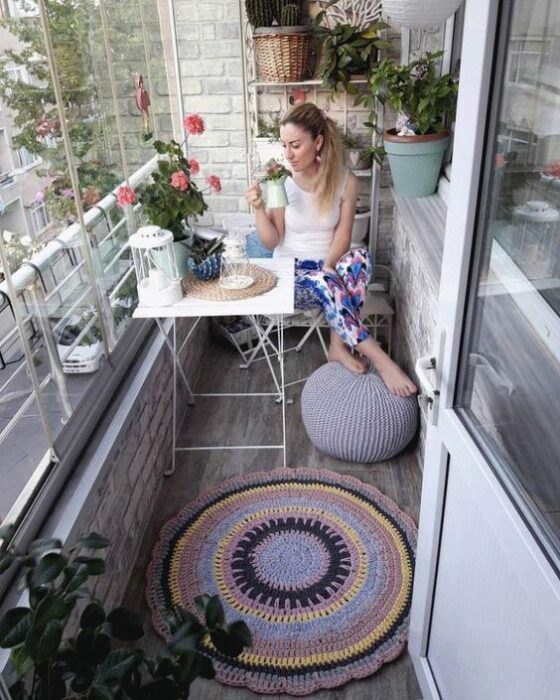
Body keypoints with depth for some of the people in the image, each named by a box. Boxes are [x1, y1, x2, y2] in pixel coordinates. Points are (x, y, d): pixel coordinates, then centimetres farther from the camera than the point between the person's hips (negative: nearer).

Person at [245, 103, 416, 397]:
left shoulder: (346, 181, -6)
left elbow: (343, 236, -5)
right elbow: (272, 242, -7)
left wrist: (327, 269, -22)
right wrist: (259, 208, -23)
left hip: (330, 269, 2)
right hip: (291, 273, -2)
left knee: (360, 257, -32)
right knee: (325, 284, -36)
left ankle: (339, 344, -28)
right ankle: (379, 359, -35)